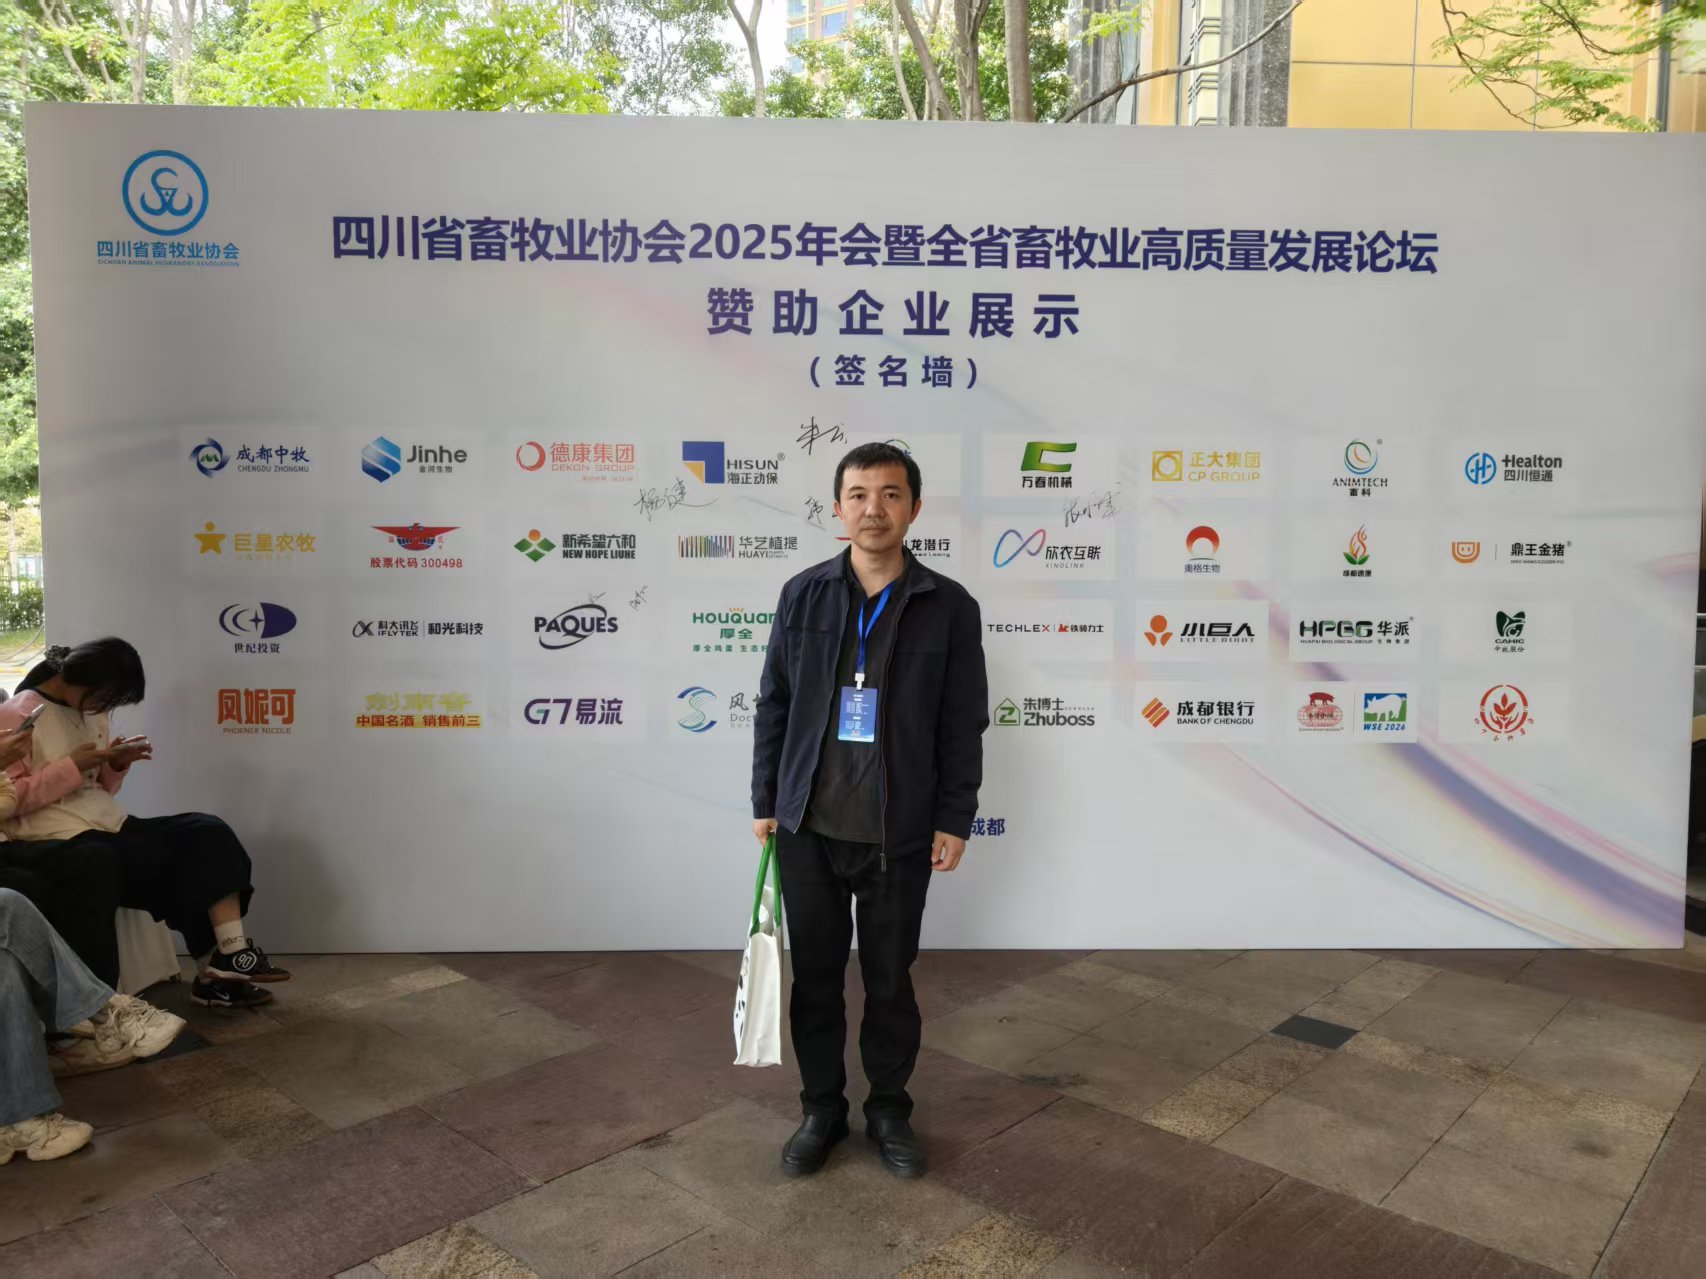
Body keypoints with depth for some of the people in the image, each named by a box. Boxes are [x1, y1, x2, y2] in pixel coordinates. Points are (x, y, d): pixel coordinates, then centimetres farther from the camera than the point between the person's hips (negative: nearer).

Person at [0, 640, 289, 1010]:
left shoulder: (90, 712, 16)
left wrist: (117, 765, 1)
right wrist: (72, 767, -17)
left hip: (109, 826, 8)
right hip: (56, 841, -8)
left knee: (206, 832, -14)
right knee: (174, 860, -22)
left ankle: (229, 957, -20)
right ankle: (217, 966, -9)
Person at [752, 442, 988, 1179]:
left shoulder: (949, 607, -4)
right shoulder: (803, 595, 0)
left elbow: (964, 725, -1)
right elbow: (774, 705, 6)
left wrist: (954, 820, -3)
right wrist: (765, 801, 4)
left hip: (900, 834, -1)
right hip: (809, 828, 2)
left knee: (891, 979, 12)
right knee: (815, 976, 12)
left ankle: (889, 1109, 32)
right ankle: (821, 1109, 31)